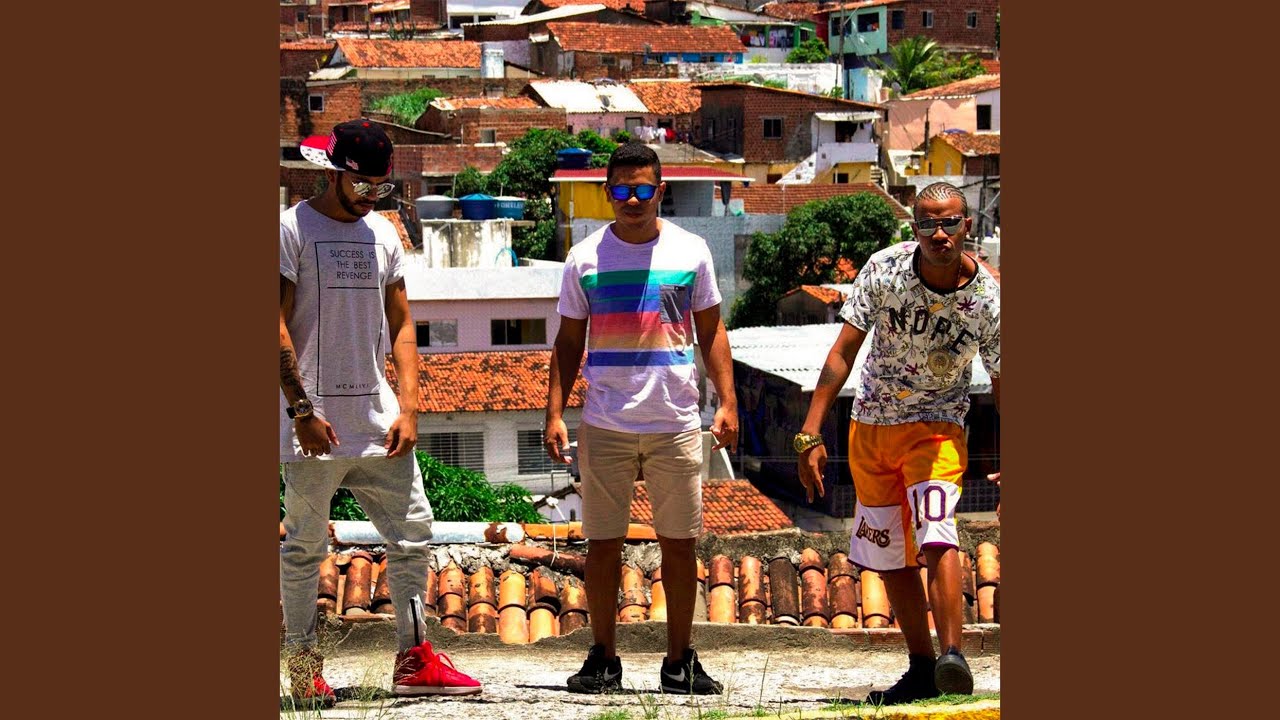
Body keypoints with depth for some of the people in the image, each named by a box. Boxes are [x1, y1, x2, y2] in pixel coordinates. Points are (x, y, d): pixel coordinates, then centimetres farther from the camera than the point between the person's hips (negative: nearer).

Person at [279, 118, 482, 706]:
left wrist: (408, 408, 3)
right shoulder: (293, 228, -5)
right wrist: (301, 408, -16)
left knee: (412, 534, 3)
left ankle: (414, 661, 9)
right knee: (305, 547, 1)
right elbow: (277, 327, -10)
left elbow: (400, 325, 13)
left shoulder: (383, 233, 12)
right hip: (315, 424, -6)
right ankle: (302, 666, 10)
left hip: (377, 416, 6)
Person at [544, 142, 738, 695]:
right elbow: (568, 342, 9)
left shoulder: (690, 251, 5)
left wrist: (727, 403, 1)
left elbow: (711, 332, 10)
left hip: (676, 423, 0)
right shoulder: (585, 258, 4)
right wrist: (554, 414, 0)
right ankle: (603, 658, 12)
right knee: (603, 544, 3)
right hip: (604, 426, 0)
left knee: (679, 542, 3)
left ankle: (680, 660, 12)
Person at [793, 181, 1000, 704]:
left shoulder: (987, 300, -17)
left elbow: (1002, 385, -5)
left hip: (935, 427, -3)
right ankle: (922, 668, 20)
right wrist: (811, 433, -16)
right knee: (889, 554, 8)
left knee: (935, 534, -26)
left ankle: (952, 657, -32)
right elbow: (843, 352, -11)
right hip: (869, 426, 3)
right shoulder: (884, 269, -15)